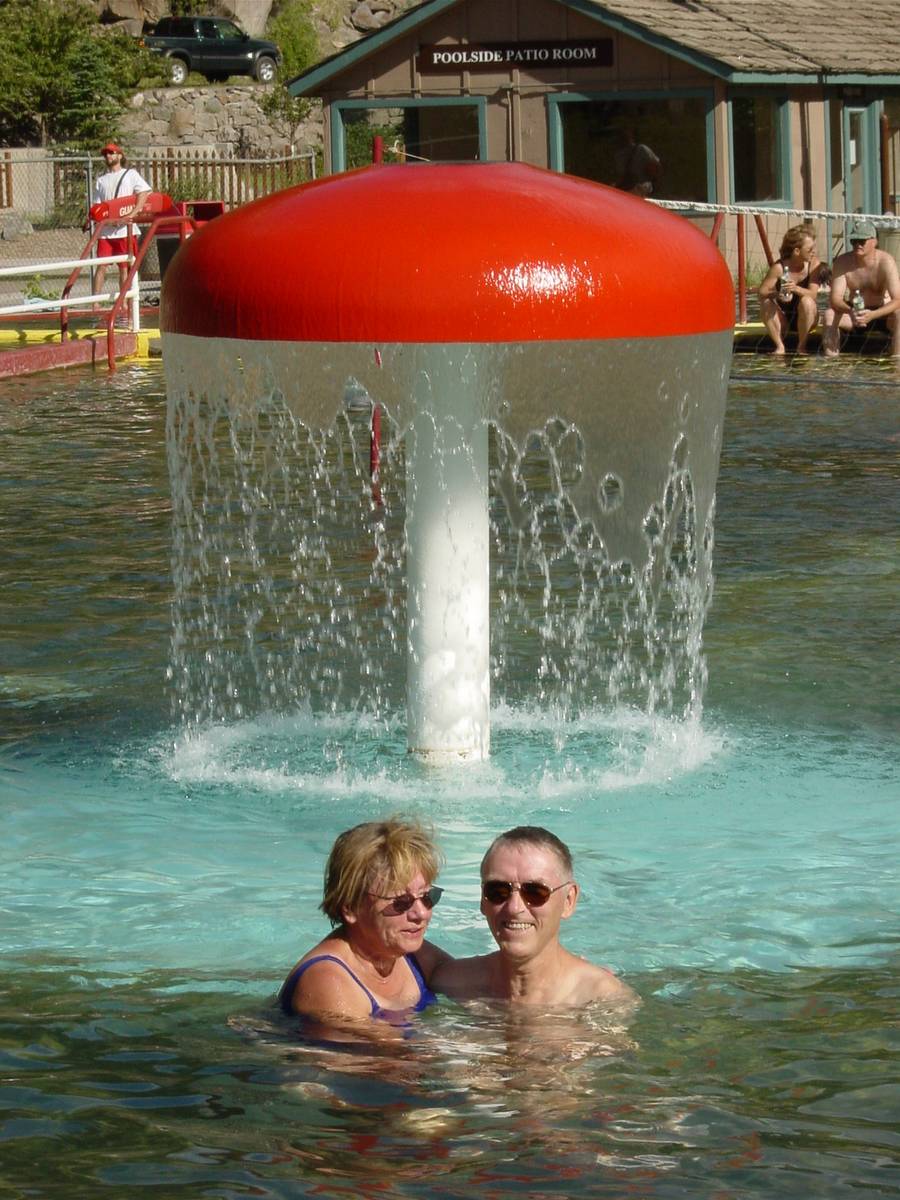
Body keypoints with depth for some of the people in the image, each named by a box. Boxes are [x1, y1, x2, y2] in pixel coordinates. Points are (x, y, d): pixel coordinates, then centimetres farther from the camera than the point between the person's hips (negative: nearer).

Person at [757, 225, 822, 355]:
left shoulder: (814, 265, -16)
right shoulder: (779, 267, -17)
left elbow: (812, 294, -24)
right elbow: (761, 292, -17)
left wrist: (796, 289, -45)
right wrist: (776, 294, -38)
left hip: (805, 316, 0)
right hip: (783, 317, 0)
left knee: (807, 301, -33)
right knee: (766, 304, -29)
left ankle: (802, 346, -14)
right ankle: (780, 346, -13)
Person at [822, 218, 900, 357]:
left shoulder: (885, 261, -21)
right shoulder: (842, 261, -15)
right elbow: (835, 299, -19)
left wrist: (872, 315, -43)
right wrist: (851, 312, -42)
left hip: (881, 313, -2)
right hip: (855, 313, 2)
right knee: (830, 315, -26)